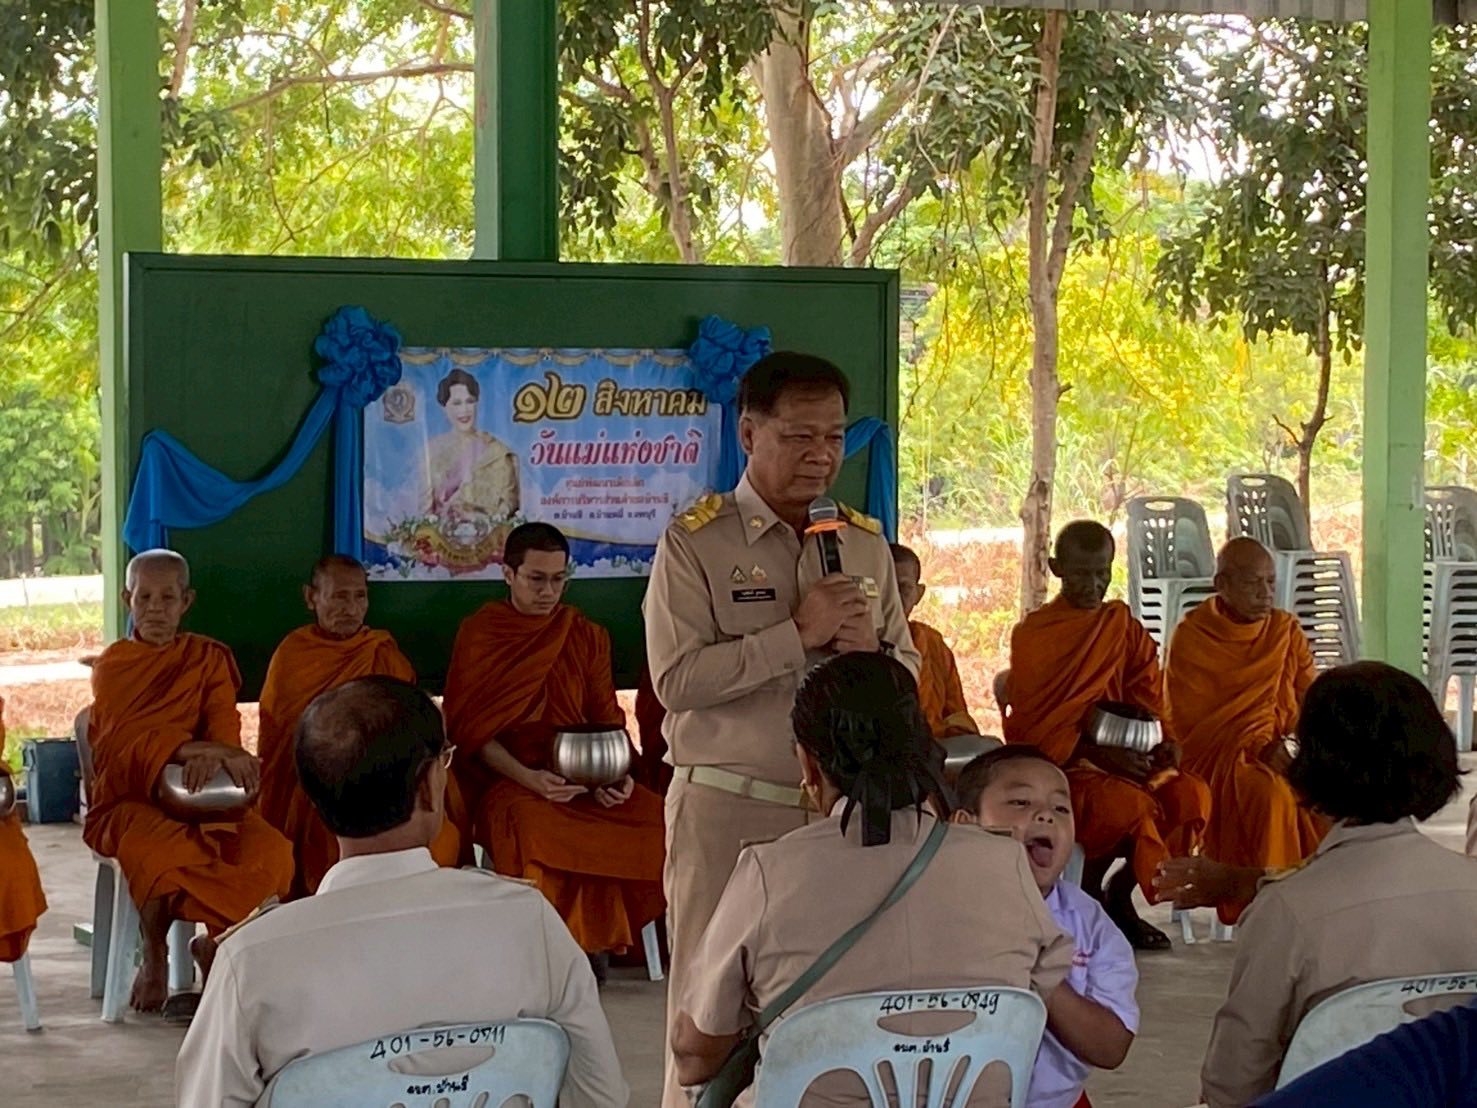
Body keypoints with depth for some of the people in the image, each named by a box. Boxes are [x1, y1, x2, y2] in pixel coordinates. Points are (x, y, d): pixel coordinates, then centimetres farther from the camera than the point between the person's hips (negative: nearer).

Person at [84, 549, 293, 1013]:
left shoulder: (210, 658, 15)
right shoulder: (112, 665, 8)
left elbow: (225, 725, -1)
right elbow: (126, 740, -9)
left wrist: (213, 756, -27)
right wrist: (196, 748, -27)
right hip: (129, 801, -2)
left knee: (272, 851, -27)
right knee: (159, 854, -38)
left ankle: (215, 943, -2)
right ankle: (154, 957, -9)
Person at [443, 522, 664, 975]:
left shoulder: (588, 636, 16)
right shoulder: (479, 634, 5)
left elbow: (607, 718, 12)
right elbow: (471, 729, -2)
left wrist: (615, 776, -10)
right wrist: (529, 778, -18)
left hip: (581, 778, 4)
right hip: (505, 781, -4)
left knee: (655, 816, -25)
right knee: (541, 832, -39)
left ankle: (596, 939, -14)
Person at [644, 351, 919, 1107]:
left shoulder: (866, 544, 11)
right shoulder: (694, 542, -4)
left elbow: (907, 674, 14)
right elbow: (677, 679, -15)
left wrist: (868, 649, -8)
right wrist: (797, 634, -17)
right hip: (727, 809, -4)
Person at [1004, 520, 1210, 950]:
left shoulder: (1125, 628, 14)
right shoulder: (1032, 634, 0)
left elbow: (1149, 701, 10)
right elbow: (1033, 727, -7)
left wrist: (1165, 743, -12)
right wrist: (1097, 754, -21)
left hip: (1128, 761, 5)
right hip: (1060, 767, -5)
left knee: (1192, 796, -23)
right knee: (1130, 805, -34)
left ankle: (1120, 895, -3)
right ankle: (1087, 894, -5)